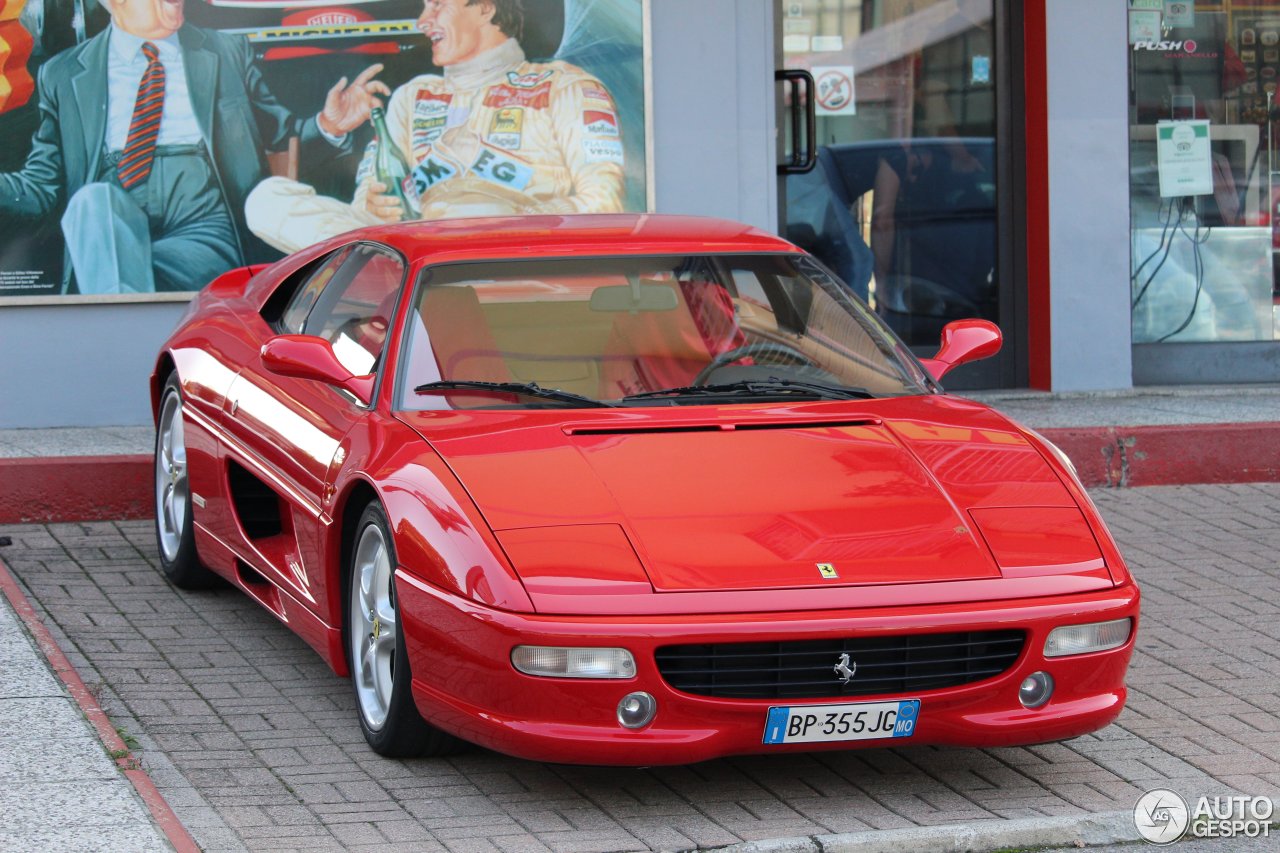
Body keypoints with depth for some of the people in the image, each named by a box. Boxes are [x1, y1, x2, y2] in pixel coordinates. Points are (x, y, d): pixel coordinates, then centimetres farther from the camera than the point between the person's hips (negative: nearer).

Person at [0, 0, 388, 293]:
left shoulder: (228, 53, 18)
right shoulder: (63, 75, 15)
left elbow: (280, 135, 21)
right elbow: (41, 185, 14)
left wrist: (328, 127, -1)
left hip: (207, 233, -1)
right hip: (109, 227, 1)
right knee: (93, 200, -35)